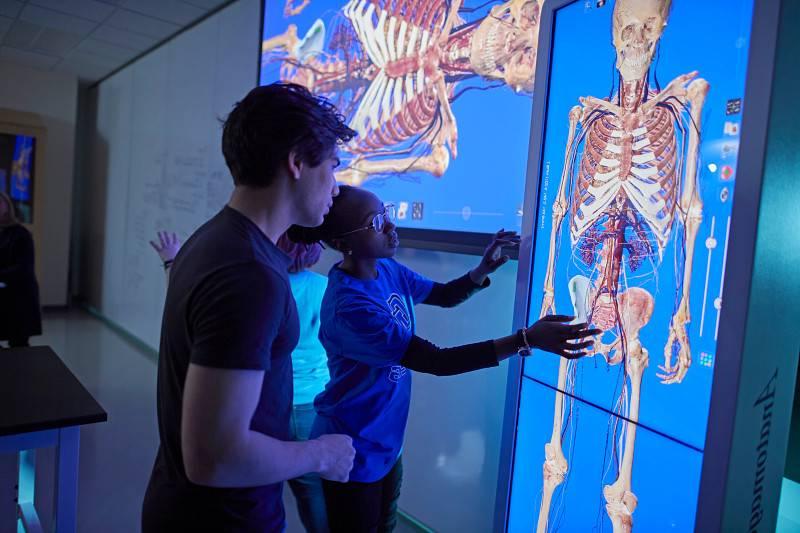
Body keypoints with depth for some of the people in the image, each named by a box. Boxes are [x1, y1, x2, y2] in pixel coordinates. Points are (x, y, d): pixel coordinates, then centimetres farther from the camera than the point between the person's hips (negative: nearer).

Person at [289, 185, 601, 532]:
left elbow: (444, 295, 9)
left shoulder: (386, 268, -5)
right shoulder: (348, 306, -32)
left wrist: (484, 269, -11)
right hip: (353, 451, -7)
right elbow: (437, 361, -32)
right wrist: (527, 339, -35)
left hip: (385, 439, 8)